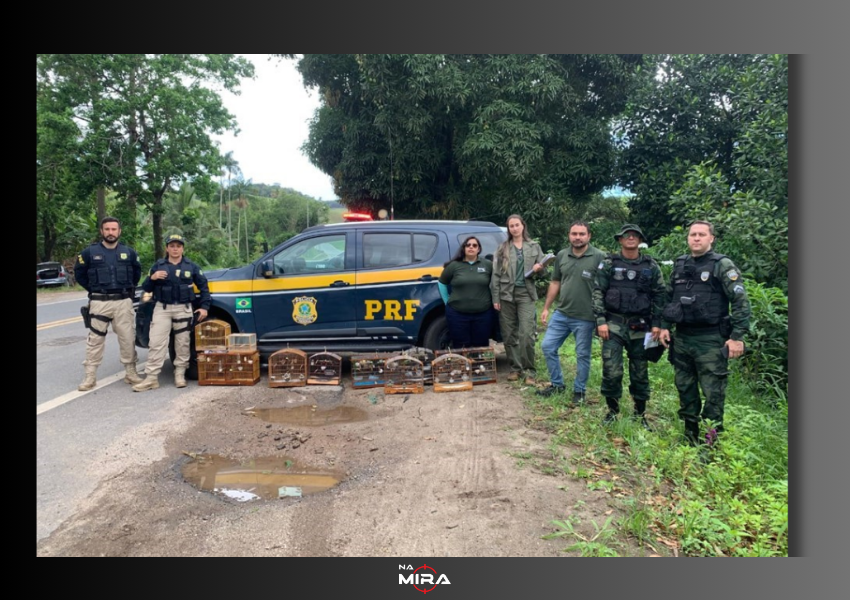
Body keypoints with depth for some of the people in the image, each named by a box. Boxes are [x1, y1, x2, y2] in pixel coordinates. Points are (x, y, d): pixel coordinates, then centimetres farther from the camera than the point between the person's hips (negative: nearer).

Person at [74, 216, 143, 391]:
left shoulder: (129, 252, 5)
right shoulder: (89, 252, -1)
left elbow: (137, 272, 20)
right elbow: (79, 273, 11)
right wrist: (94, 289, 8)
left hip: (123, 302, 1)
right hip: (99, 303, -1)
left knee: (128, 338, 5)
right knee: (95, 339, 2)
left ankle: (131, 373, 16)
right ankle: (90, 377, 8)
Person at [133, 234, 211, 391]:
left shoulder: (191, 266, 3)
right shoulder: (158, 265, 4)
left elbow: (203, 286, 9)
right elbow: (146, 288, 6)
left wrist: (204, 306, 0)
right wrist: (152, 278, -15)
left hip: (183, 309, 0)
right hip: (162, 308, 0)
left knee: (182, 343, 4)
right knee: (156, 343, -5)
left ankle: (180, 375, 15)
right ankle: (151, 378, -4)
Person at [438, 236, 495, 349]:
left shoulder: (488, 265, 3)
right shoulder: (454, 265, 1)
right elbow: (441, 283, 12)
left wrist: (494, 300, 6)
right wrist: (447, 301, 8)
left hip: (483, 313, 1)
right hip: (457, 314, -1)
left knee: (481, 346, 10)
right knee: (460, 347, 5)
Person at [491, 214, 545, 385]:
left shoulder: (534, 247, 10)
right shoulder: (502, 248, 7)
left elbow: (543, 268, 15)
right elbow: (496, 274, 3)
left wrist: (538, 269, -10)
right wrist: (495, 298, -3)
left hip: (526, 294, -1)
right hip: (506, 294, 1)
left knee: (527, 334, -11)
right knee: (509, 334, 4)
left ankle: (530, 371, 0)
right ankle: (515, 368, 17)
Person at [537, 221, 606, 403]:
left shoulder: (599, 257, -11)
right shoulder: (561, 256, 5)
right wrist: (546, 308, 12)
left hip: (585, 318, -5)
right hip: (561, 313, 5)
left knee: (582, 355, 8)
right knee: (547, 347, 8)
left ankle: (579, 390, 25)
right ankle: (557, 384, 25)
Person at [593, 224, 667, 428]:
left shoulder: (651, 266, 6)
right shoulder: (609, 264, 1)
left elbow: (660, 296, 7)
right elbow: (598, 293, -1)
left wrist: (657, 323, 0)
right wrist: (601, 321, -9)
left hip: (640, 326, 2)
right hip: (614, 324, -1)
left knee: (640, 373, 8)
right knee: (611, 371, -5)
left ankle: (640, 414, 23)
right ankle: (612, 411, 14)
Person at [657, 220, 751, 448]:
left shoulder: (722, 265, -6)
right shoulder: (680, 265, 11)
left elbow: (741, 301, -10)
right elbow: (669, 298, 19)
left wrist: (737, 336, -15)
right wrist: (664, 326, 11)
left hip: (710, 340, -6)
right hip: (681, 338, 6)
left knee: (713, 391, -1)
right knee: (685, 388, 14)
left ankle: (711, 440, 9)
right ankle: (690, 434, 28)